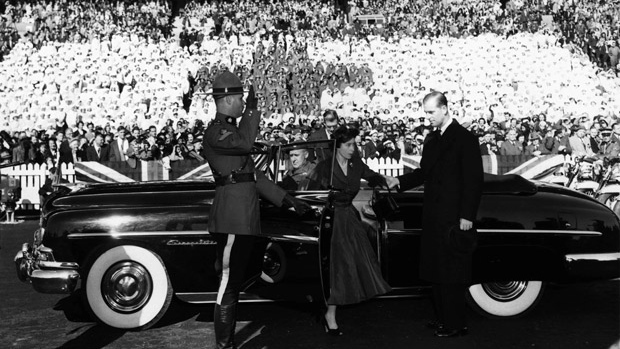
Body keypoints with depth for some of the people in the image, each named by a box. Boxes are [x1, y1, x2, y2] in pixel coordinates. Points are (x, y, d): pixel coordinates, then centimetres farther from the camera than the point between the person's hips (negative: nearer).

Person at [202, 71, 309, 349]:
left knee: (234, 282, 15)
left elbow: (253, 176, 23)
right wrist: (251, 110, -13)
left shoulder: (231, 130, 23)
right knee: (229, 283, -4)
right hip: (233, 218, -10)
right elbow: (245, 143, -30)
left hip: (245, 218, 10)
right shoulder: (215, 132, -7)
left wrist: (288, 199, 19)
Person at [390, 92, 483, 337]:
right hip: (433, 216, 7)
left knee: (452, 273, 1)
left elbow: (474, 180, -12)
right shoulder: (431, 139, 12)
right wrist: (400, 181, -1)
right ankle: (443, 317, 25)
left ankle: (456, 324, 13)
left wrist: (467, 216, -16)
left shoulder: (465, 139, -10)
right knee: (436, 270, 13)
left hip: (455, 218, -7)